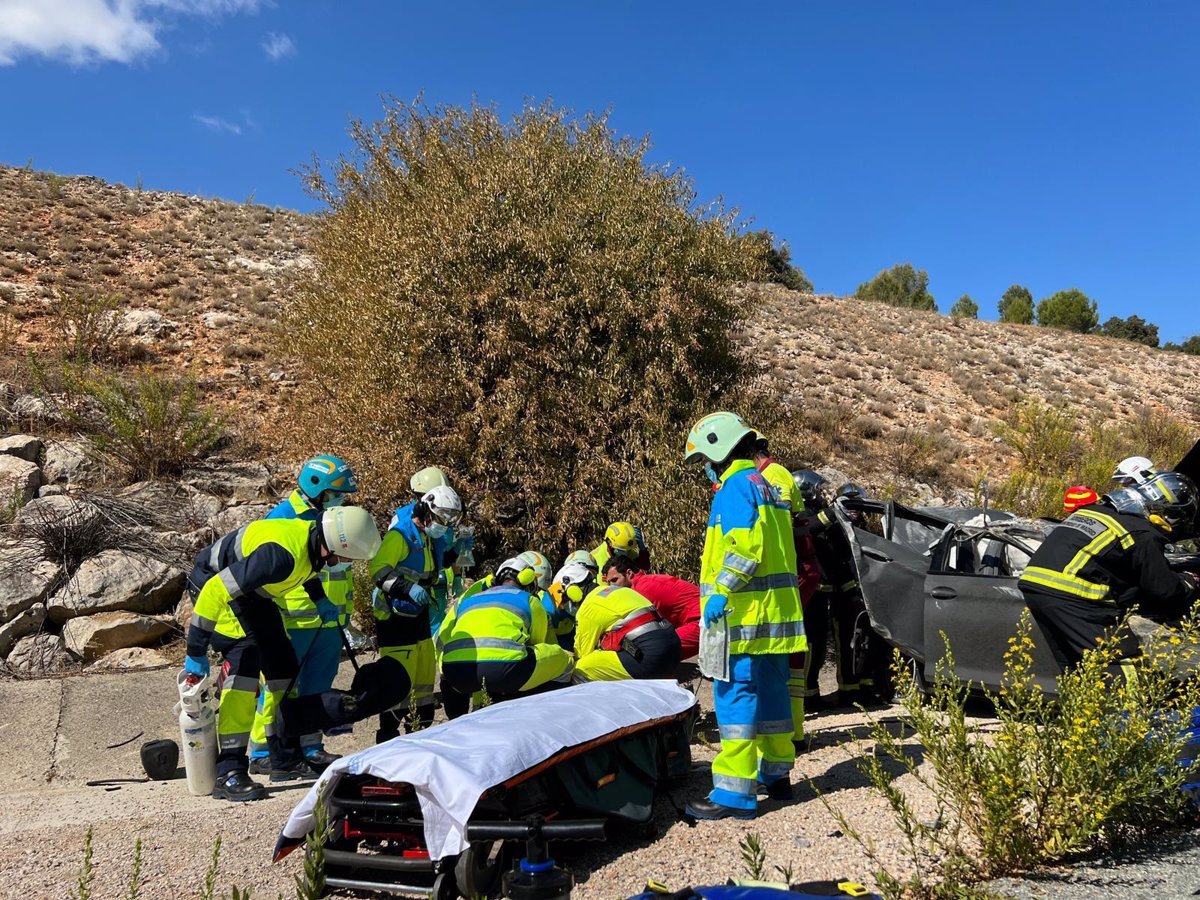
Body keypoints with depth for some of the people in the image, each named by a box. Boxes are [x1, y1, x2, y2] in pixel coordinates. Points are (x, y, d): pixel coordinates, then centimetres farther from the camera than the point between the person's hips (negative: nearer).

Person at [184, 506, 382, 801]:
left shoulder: (313, 537, -14)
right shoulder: (281, 554, -40)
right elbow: (216, 590, -36)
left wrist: (320, 599, 8)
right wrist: (196, 652, -30)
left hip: (253, 591, 9)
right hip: (215, 581, -9)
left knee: (283, 664, 7)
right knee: (245, 659, -24)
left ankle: (285, 755, 21)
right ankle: (229, 771, -21)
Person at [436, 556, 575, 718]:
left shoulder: (466, 600, 32)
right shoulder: (531, 602, 24)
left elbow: (441, 640, 33)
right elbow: (537, 643, 33)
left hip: (456, 674, 5)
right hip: (505, 669, -5)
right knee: (563, 658, 19)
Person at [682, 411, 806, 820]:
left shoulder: (736, 485, -11)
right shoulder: (766, 484, 20)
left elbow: (744, 545, -23)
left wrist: (721, 591, -21)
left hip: (745, 616, -10)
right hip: (775, 613, 10)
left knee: (736, 696, -7)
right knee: (771, 693, 18)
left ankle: (735, 792, -5)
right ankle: (777, 776, 30)